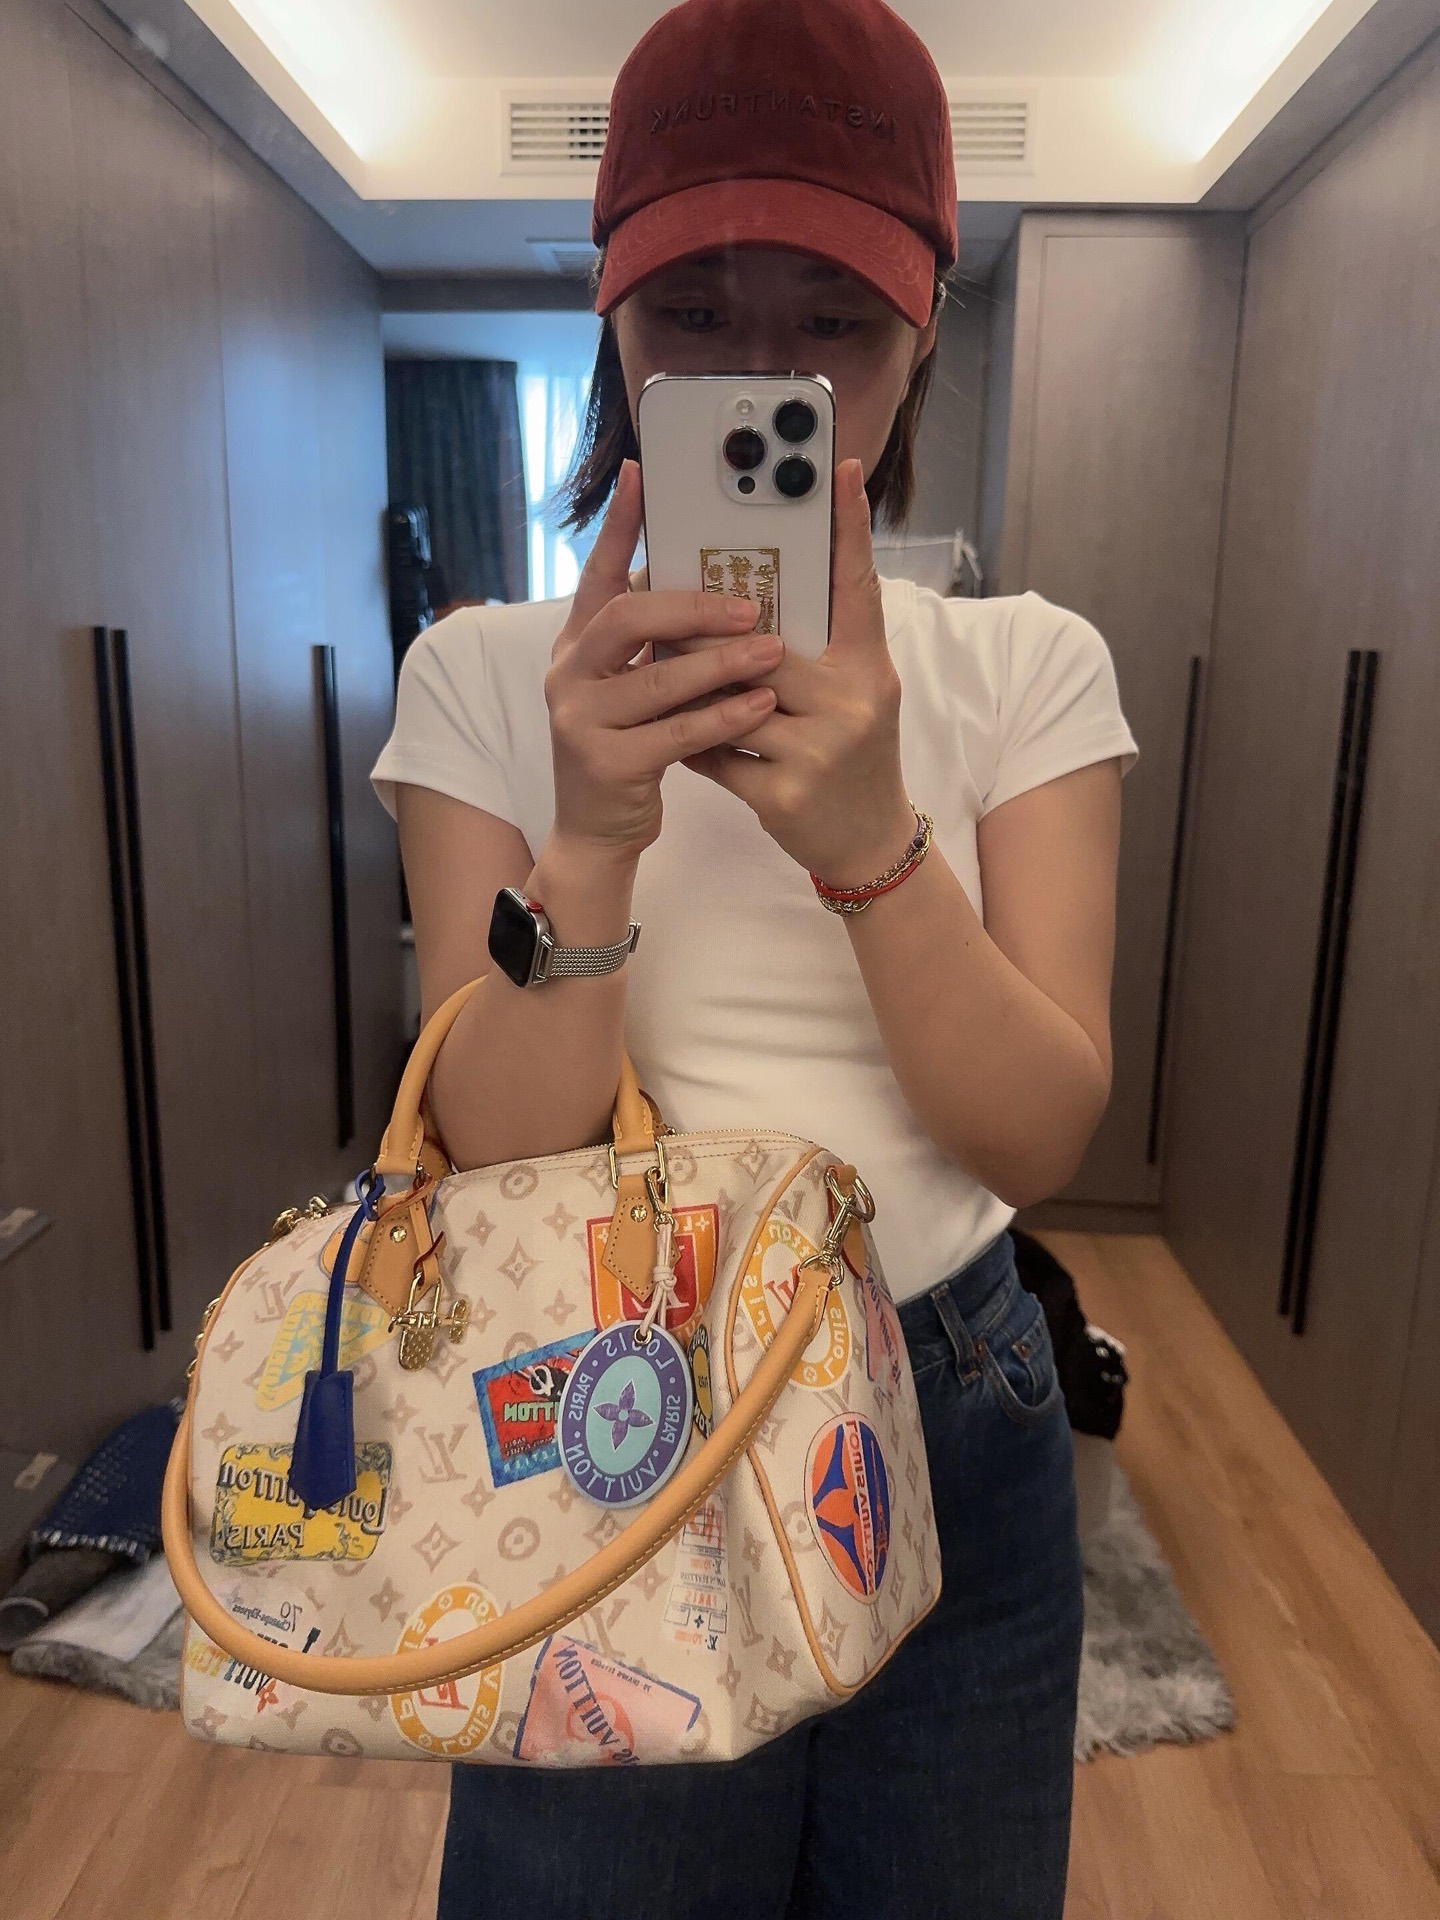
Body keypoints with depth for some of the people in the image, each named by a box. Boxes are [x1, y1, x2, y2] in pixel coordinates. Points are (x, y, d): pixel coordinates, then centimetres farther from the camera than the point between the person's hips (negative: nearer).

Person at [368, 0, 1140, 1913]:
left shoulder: (1030, 668, -5)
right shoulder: (488, 676, -8)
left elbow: (1042, 1137, -13)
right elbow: (497, 1153, -14)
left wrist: (871, 842, -30)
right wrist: (596, 838, -30)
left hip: (957, 1422, 2)